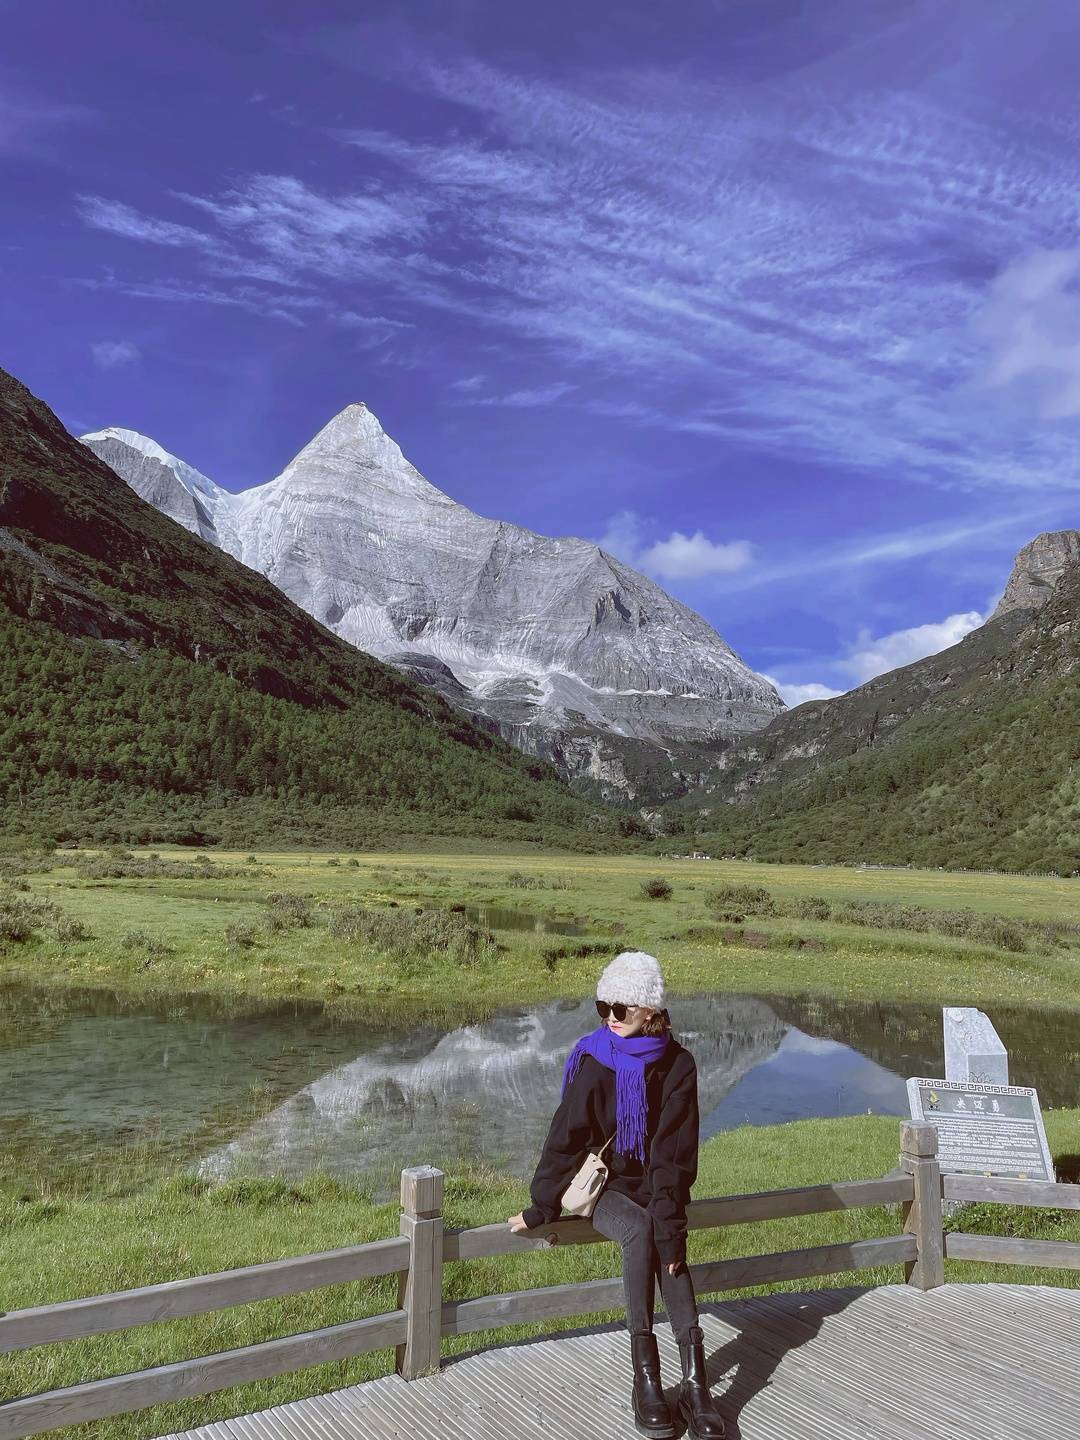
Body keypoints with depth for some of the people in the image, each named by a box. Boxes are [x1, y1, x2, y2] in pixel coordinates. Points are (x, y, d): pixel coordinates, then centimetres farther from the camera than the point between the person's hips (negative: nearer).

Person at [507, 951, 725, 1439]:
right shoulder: (593, 1061, -11)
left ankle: (692, 1376, -28)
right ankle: (645, 1371, -24)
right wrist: (542, 1205, -9)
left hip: (654, 1184, 1)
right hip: (604, 1184, -1)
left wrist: (669, 1220, -21)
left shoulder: (677, 1064, -10)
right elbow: (567, 1137, -8)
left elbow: (675, 1148, -12)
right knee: (641, 1230, -31)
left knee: (660, 1233, -30)